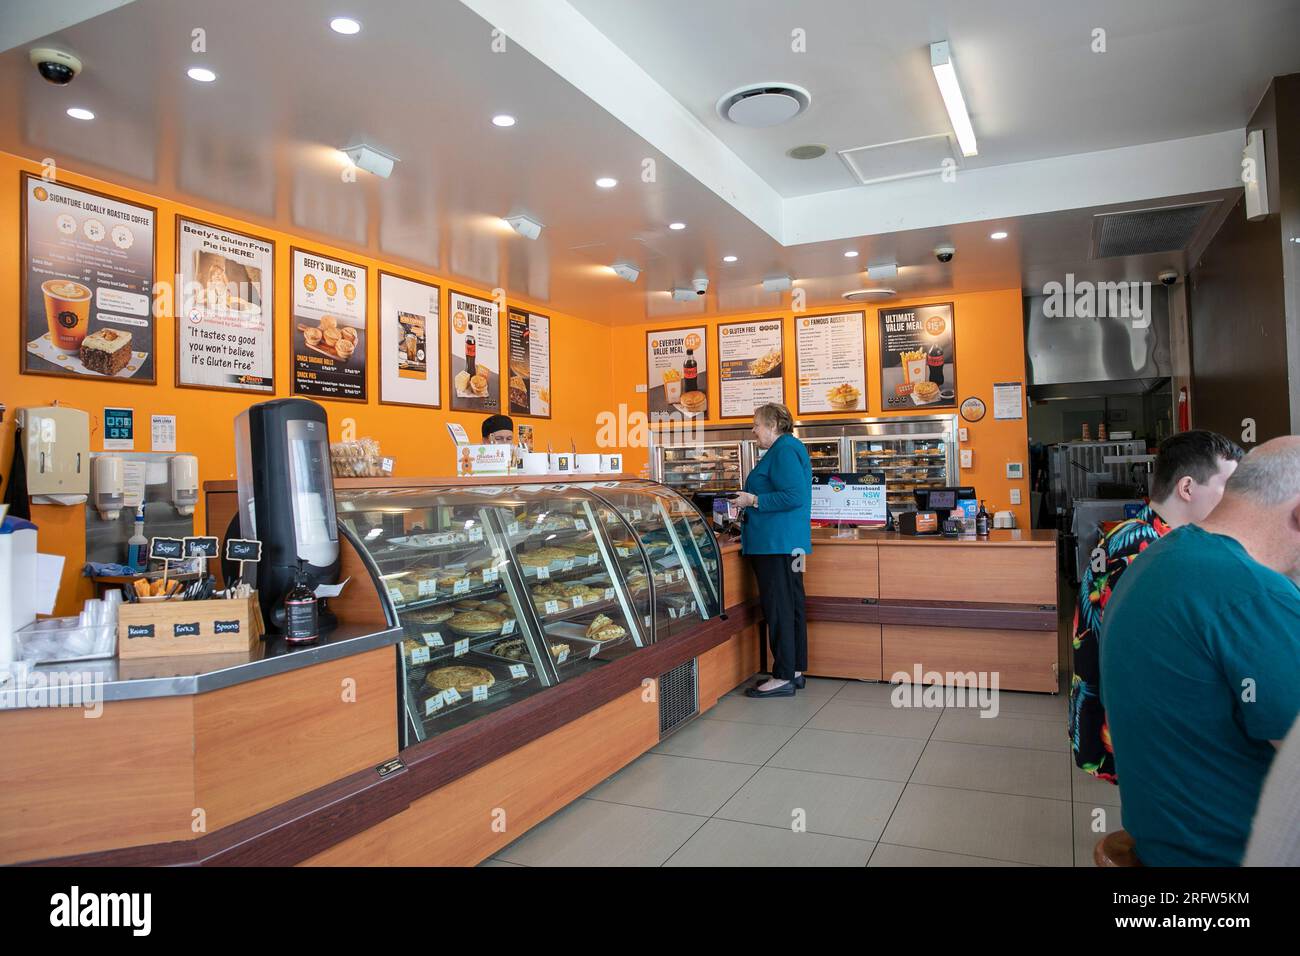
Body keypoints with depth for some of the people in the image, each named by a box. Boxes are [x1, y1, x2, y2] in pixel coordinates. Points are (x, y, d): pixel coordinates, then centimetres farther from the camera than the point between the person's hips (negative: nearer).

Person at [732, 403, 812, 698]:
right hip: (789, 542, 11)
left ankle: (783, 678, 0)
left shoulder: (784, 451, -14)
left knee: (778, 610, -6)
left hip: (775, 543, -11)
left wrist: (754, 500, -17)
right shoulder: (789, 448, 19)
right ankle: (795, 670, 22)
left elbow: (794, 496, -24)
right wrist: (752, 502, 19)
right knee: (790, 606, 14)